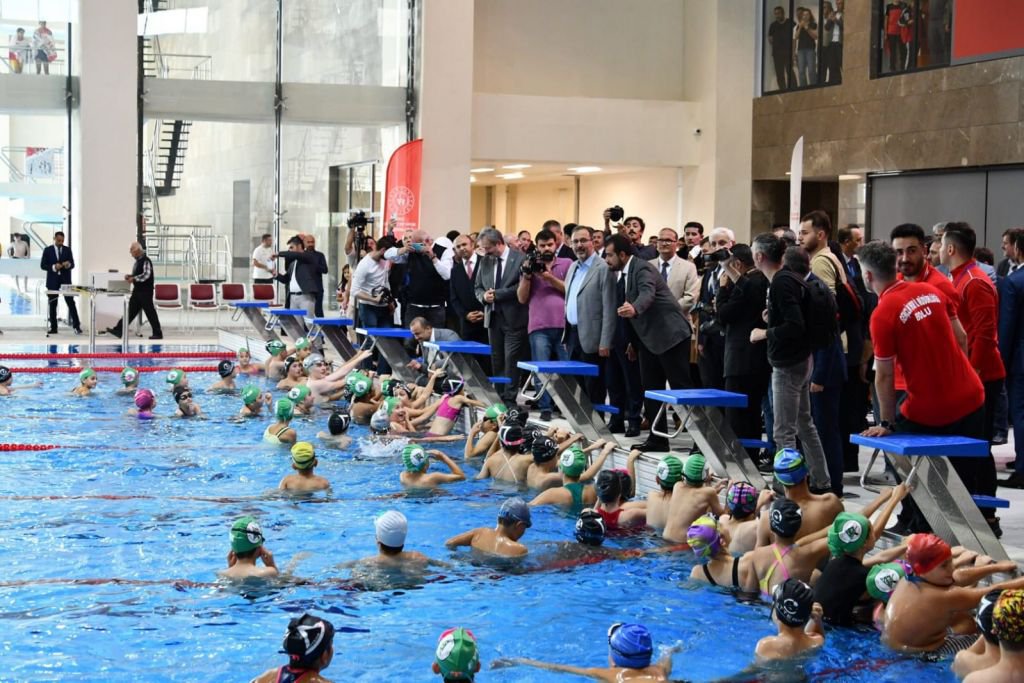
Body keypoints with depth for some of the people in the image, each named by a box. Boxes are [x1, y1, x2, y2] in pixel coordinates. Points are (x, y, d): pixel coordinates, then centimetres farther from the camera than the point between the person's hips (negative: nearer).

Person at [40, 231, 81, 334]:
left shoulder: (68, 250, 7)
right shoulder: (47, 250, 3)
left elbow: (72, 264, 3)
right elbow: (43, 265, -1)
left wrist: (68, 265, -21)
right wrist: (53, 267, -18)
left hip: (65, 279, 0)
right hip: (53, 280, 0)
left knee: (71, 302, -7)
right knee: (52, 304, 3)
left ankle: (76, 326, -7)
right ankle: (53, 327, 8)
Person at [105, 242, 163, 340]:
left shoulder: (146, 261, -15)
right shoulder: (137, 261, 14)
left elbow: (146, 275, -25)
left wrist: (134, 278, -22)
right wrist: (130, 276, 5)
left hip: (145, 291, -9)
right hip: (137, 291, 9)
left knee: (150, 312, -2)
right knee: (130, 311, 7)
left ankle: (158, 333, 5)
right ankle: (118, 330, 6)